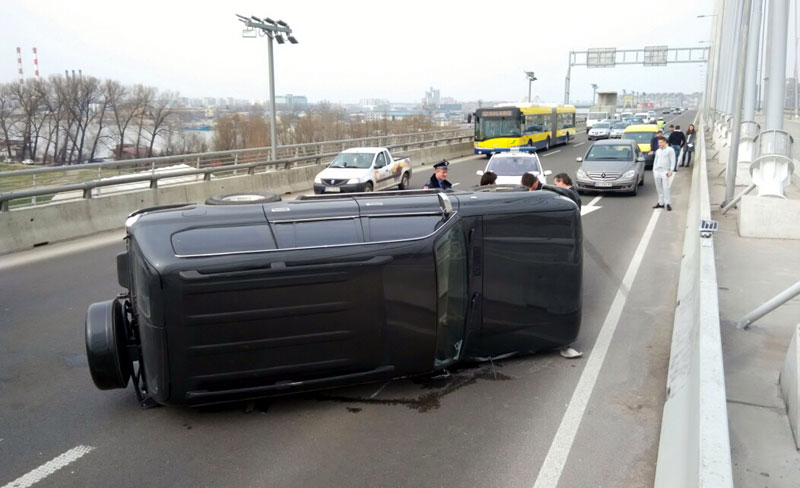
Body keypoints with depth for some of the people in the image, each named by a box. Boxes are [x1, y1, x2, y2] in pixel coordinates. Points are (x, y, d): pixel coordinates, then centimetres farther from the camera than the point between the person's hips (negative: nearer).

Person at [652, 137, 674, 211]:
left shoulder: (670, 150, 0)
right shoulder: (658, 151, 17)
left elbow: (672, 161, -5)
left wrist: (671, 170, -13)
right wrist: (654, 170, 16)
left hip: (665, 171, -6)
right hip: (657, 171, 6)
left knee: (665, 188, -11)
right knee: (659, 188, 6)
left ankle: (668, 204, -8)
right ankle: (661, 203, 12)